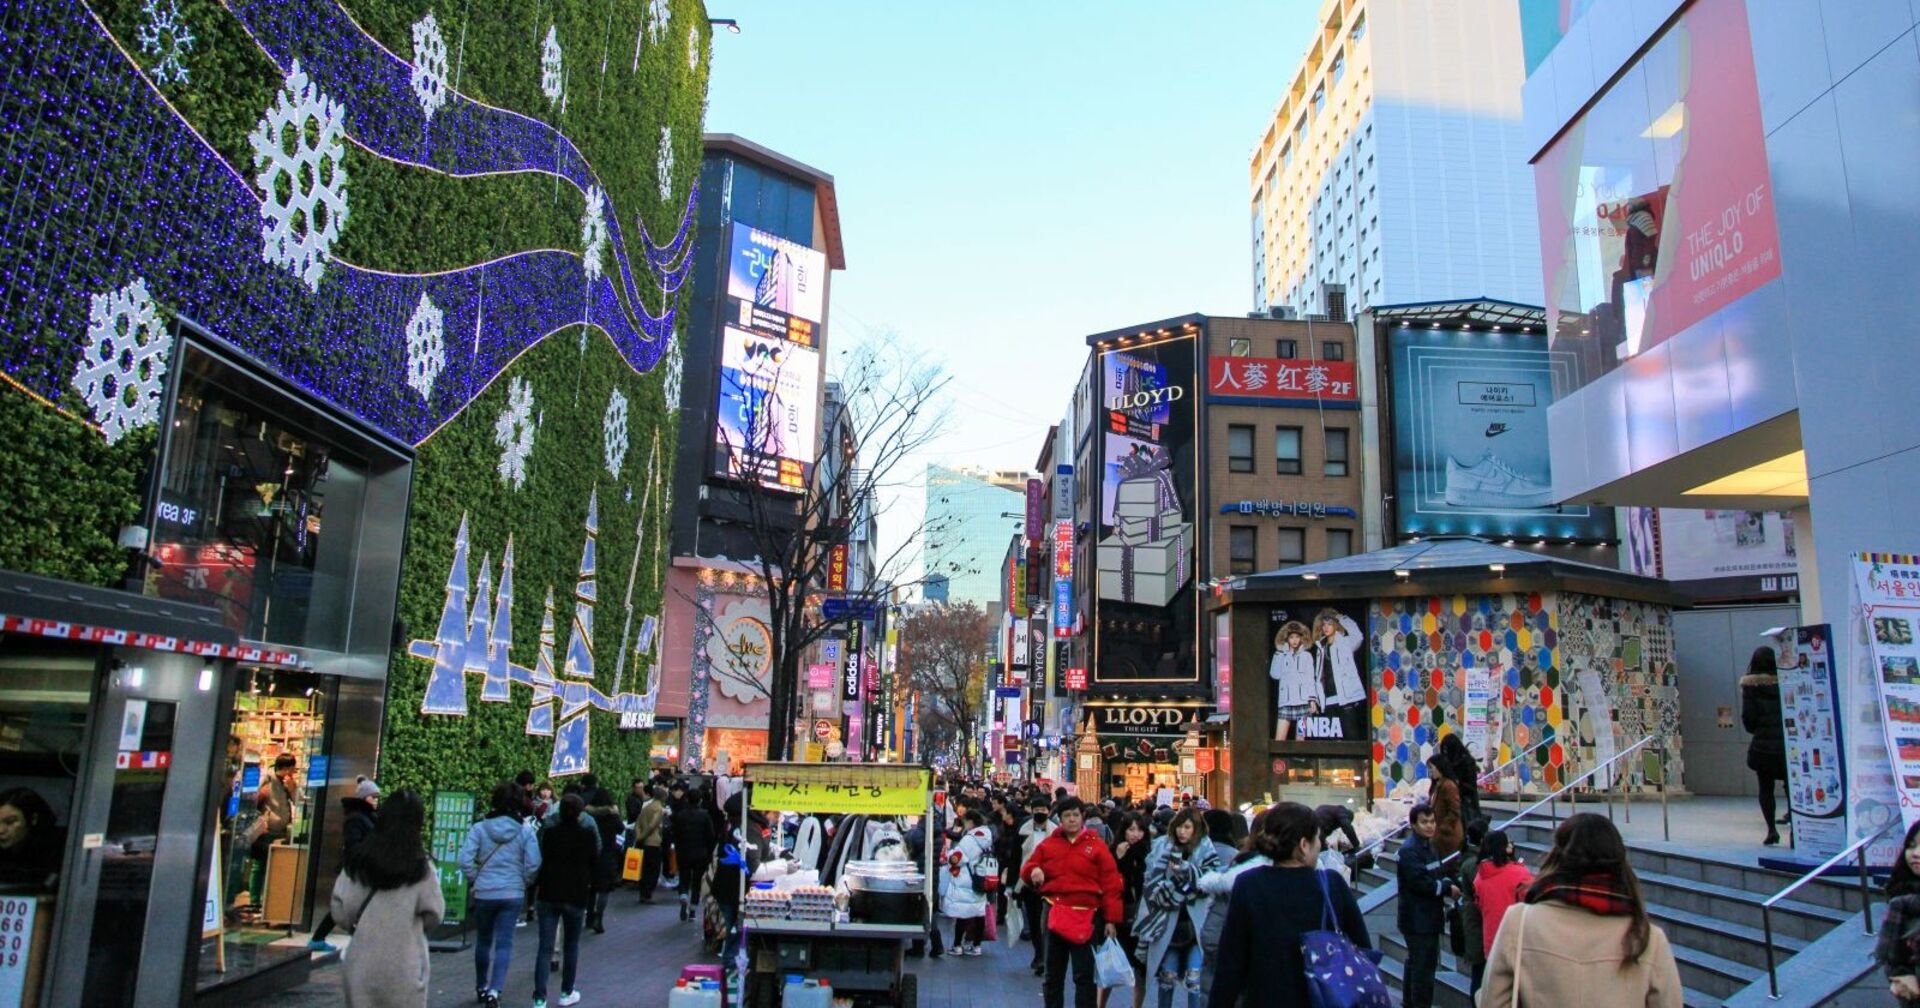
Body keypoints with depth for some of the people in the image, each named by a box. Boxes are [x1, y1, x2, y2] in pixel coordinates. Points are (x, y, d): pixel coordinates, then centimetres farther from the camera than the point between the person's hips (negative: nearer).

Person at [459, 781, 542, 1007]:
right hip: (512, 894, -1)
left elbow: (465, 860, -11)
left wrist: (475, 880, 5)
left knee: (483, 941, 18)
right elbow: (533, 865, -8)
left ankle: (481, 987, 31)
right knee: (504, 944, 3)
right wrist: (523, 883, 9)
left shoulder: (480, 828, -5)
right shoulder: (525, 831, -5)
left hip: (483, 893, 1)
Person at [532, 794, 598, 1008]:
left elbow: (540, 860, 3)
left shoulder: (549, 832, -4)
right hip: (576, 895, -1)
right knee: (571, 945, 15)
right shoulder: (587, 834, -8)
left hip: (548, 894, 1)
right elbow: (595, 860, 3)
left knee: (545, 947, 2)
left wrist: (537, 885, 16)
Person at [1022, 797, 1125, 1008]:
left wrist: (1111, 919, -10)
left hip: (1086, 916, -3)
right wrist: (1033, 871, -11)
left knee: (1084, 974, 2)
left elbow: (1111, 884, -5)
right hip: (1055, 915, 4)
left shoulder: (1096, 846, -3)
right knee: (1054, 972, 14)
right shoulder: (1048, 844, 7)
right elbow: (1028, 868, 14)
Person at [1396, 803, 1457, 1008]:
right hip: (1418, 919, -10)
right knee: (1424, 966, -8)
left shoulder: (1428, 846, 15)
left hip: (1429, 916, 10)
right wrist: (1447, 889, -15)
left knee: (1415, 962, 19)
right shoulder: (1409, 849, -18)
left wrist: (1447, 883, -4)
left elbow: (1439, 872, 18)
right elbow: (1418, 881, -25)